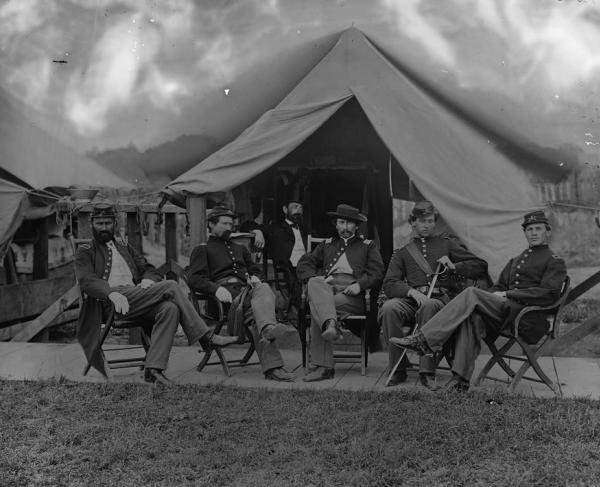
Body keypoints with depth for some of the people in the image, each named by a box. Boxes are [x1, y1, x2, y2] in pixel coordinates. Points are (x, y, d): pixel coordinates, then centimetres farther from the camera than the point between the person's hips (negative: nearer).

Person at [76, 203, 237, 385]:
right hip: (109, 301, -5)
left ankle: (153, 368, -35)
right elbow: (87, 280, -5)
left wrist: (147, 280, -4)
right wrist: (112, 293, -24)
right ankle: (206, 337, -18)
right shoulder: (85, 252, 14)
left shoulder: (125, 248, 31)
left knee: (170, 309, -28)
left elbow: (149, 269, 23)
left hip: (136, 298, 6)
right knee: (170, 286, -22)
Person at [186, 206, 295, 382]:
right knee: (257, 312, -37)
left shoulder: (239, 248, 40)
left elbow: (254, 269, 34)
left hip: (248, 288, 4)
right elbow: (194, 278, 4)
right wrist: (216, 288, -16)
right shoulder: (202, 250, 21)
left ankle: (267, 329, -64)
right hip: (226, 292, -4)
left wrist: (255, 277, 6)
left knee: (264, 289, -36)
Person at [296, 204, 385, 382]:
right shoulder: (326, 245, 30)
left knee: (316, 307, -32)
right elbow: (304, 264, 19)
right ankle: (330, 323, -55)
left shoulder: (367, 246, 23)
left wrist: (359, 285, -11)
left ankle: (323, 366, -38)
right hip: (327, 286, 2)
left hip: (352, 294, -2)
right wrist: (317, 278, -3)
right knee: (314, 283, -35)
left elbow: (377, 273, 9)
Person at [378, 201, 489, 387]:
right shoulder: (402, 253, 22)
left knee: (429, 307, -38)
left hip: (440, 298, -1)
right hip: (411, 299, 1)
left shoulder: (446, 244, 23)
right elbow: (389, 285, 6)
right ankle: (398, 369, -24)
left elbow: (481, 267, 19)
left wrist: (454, 266, 2)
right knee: (389, 308, -32)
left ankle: (427, 370, -40)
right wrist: (412, 292, -13)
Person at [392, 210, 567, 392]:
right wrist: (485, 300, 4)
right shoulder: (515, 260, 32)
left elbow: (548, 294, -7)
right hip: (504, 310, 6)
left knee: (471, 293, -26)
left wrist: (508, 294, -11)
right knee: (472, 317, -31)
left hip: (527, 317, -6)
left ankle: (424, 340, -31)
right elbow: (498, 287, 28)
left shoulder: (555, 262, 9)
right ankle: (461, 378, -36)